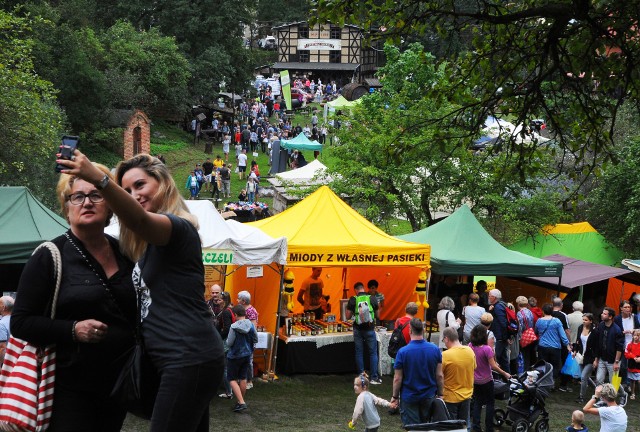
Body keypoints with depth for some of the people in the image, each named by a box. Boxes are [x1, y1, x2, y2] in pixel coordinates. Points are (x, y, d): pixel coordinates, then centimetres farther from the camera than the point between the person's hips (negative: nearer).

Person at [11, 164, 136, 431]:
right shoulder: (50, 257, -6)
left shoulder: (124, 254, 9)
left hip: (118, 382, 5)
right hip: (71, 387, -5)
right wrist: (73, 330, -21)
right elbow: (21, 323, -9)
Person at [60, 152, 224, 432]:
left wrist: (98, 179, -45)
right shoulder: (149, 244, 24)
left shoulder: (178, 227, -10)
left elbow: (139, 221, -32)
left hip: (190, 359, -10)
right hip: (185, 359, 10)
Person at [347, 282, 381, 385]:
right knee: (373, 353, 6)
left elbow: (348, 316, -1)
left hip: (358, 329, 0)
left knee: (359, 353, 9)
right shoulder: (372, 299, -1)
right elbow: (377, 314, 10)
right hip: (370, 329, 0)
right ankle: (374, 377, 4)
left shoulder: (353, 300, -4)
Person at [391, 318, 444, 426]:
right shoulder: (435, 349, -9)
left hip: (409, 398, -3)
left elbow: (398, 379, -12)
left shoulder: (402, 352, -17)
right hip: (429, 396, 3)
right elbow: (440, 376, -4)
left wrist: (394, 396, 2)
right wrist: (440, 394, 9)